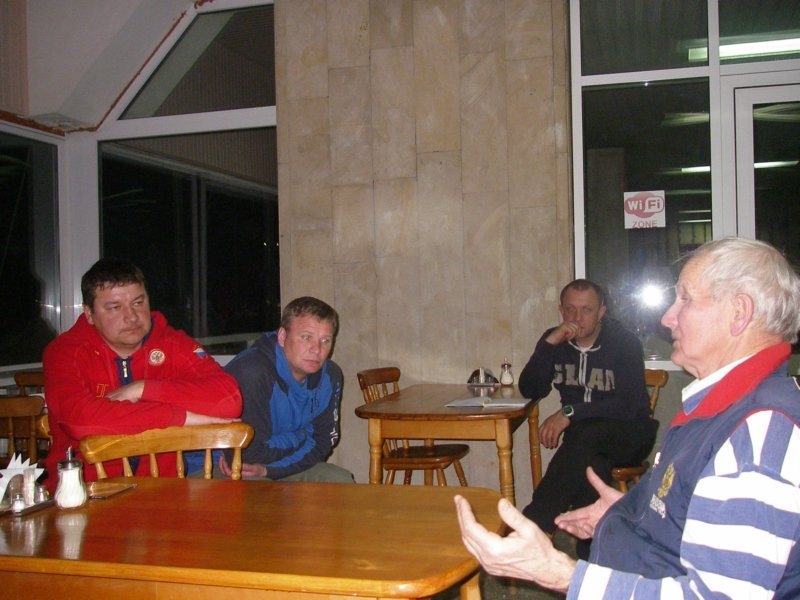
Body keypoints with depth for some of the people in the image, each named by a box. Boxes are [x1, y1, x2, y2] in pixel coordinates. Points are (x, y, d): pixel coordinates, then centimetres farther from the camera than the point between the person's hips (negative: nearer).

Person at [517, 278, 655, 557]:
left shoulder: (625, 342, -11)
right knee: (589, 462, -35)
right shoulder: (555, 340, 3)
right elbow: (530, 390, -6)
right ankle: (592, 551, -26)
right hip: (581, 433, 3)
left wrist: (569, 413, -30)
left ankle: (533, 526, -31)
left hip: (626, 433, -3)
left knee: (583, 437, -37)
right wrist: (550, 343, -18)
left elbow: (628, 405, -22)